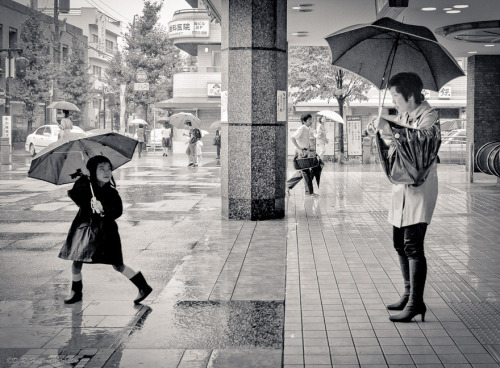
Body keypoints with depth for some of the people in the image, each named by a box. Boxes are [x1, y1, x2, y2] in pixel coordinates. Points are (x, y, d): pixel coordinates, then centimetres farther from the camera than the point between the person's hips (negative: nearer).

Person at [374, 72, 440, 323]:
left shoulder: (429, 115, -11)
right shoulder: (403, 116, 15)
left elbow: (422, 135, -32)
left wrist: (390, 128, -33)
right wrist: (383, 129, 5)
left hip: (420, 187, -9)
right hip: (402, 187, 9)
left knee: (413, 246, -10)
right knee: (400, 244, 13)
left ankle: (416, 303, -4)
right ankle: (409, 295, 25)